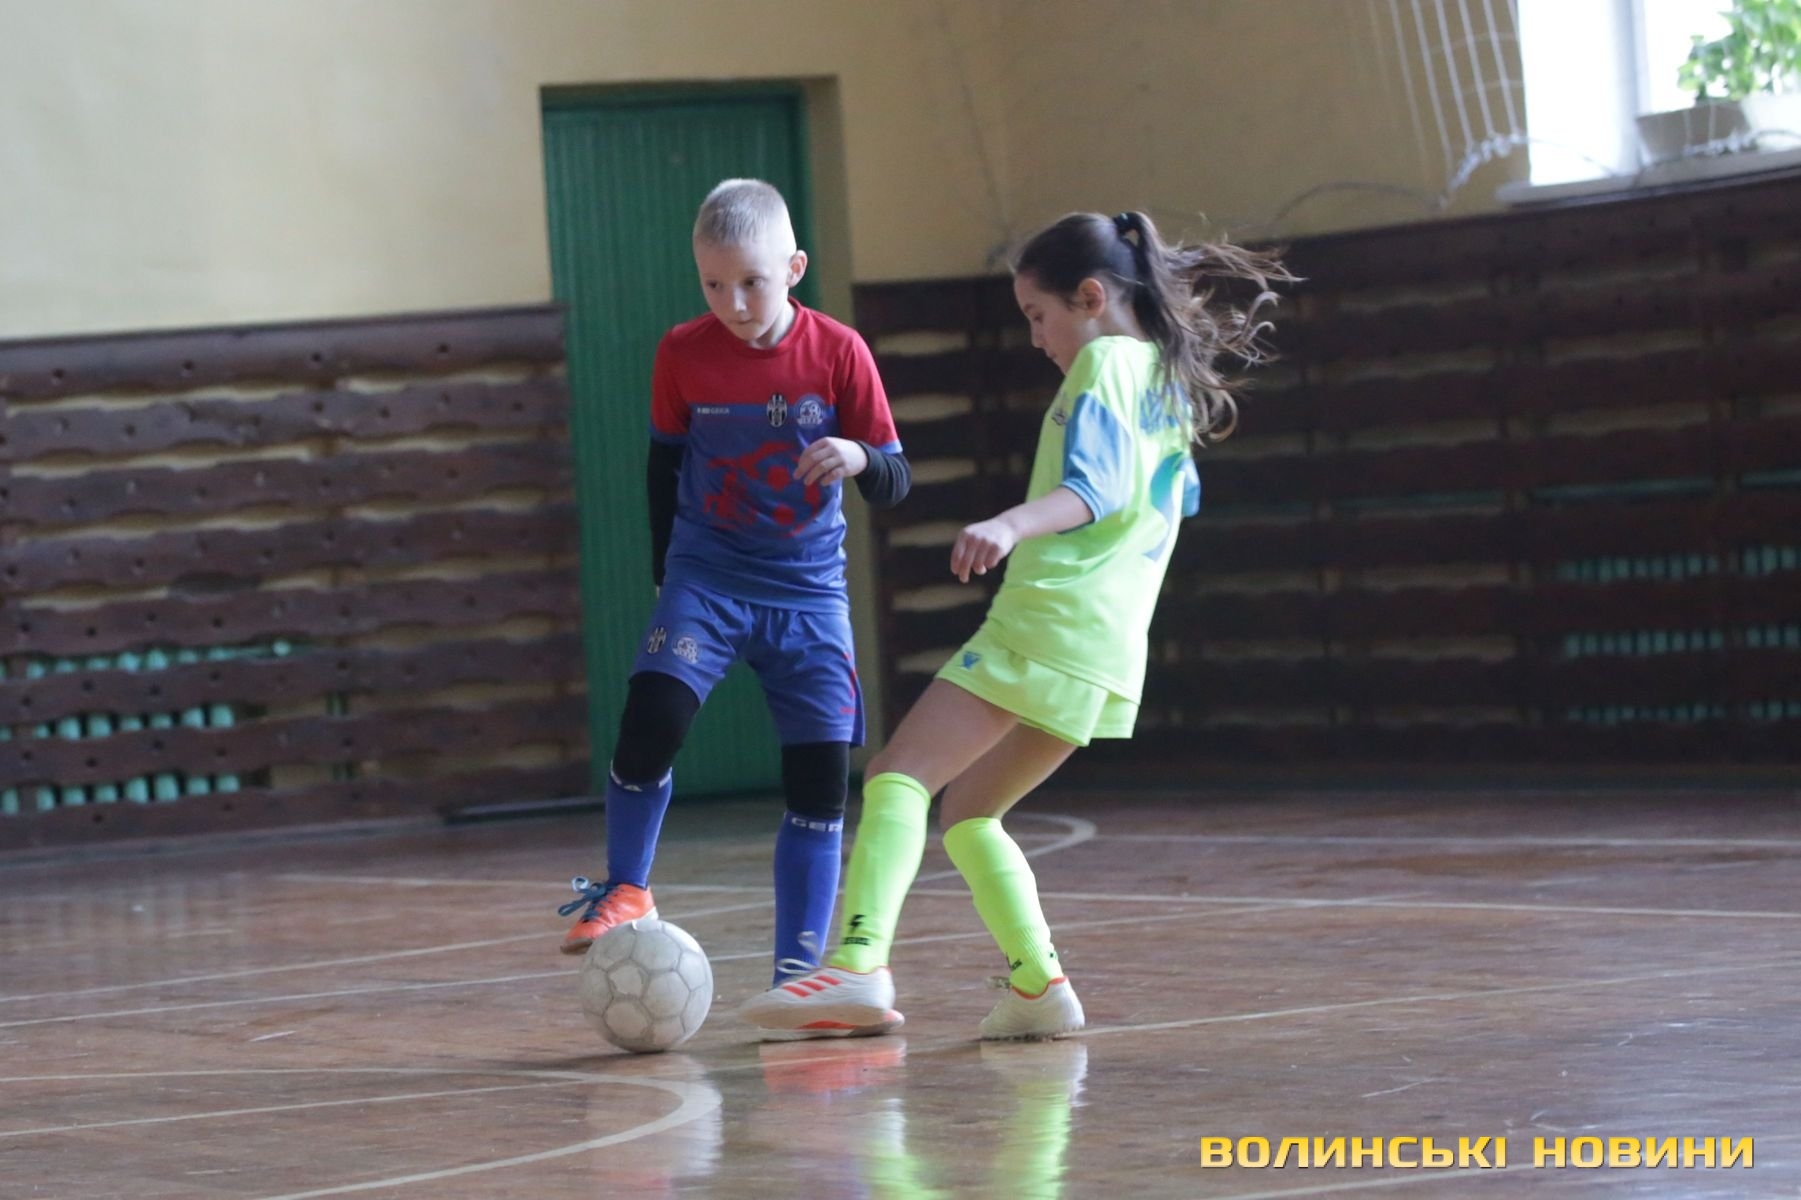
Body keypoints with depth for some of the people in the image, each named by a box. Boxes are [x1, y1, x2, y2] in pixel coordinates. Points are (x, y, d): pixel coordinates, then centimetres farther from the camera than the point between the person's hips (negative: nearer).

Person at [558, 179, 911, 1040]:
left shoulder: (837, 353, -7)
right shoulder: (683, 354, -4)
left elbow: (894, 482, -4)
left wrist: (861, 458, -26)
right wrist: (666, 573, 11)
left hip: (809, 589, 0)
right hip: (707, 578, 0)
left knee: (821, 773, -4)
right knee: (650, 716, -24)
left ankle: (799, 973, 4)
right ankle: (624, 892, -1)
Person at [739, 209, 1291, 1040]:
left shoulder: (1105, 360, -3)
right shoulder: (1168, 376, 22)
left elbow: (1089, 485, -20)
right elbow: (1179, 495, 38)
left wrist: (1010, 525, -36)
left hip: (1046, 619, -9)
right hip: (1111, 651, 9)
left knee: (901, 775, -16)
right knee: (967, 812, 16)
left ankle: (861, 962, -33)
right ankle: (1038, 988, 4)